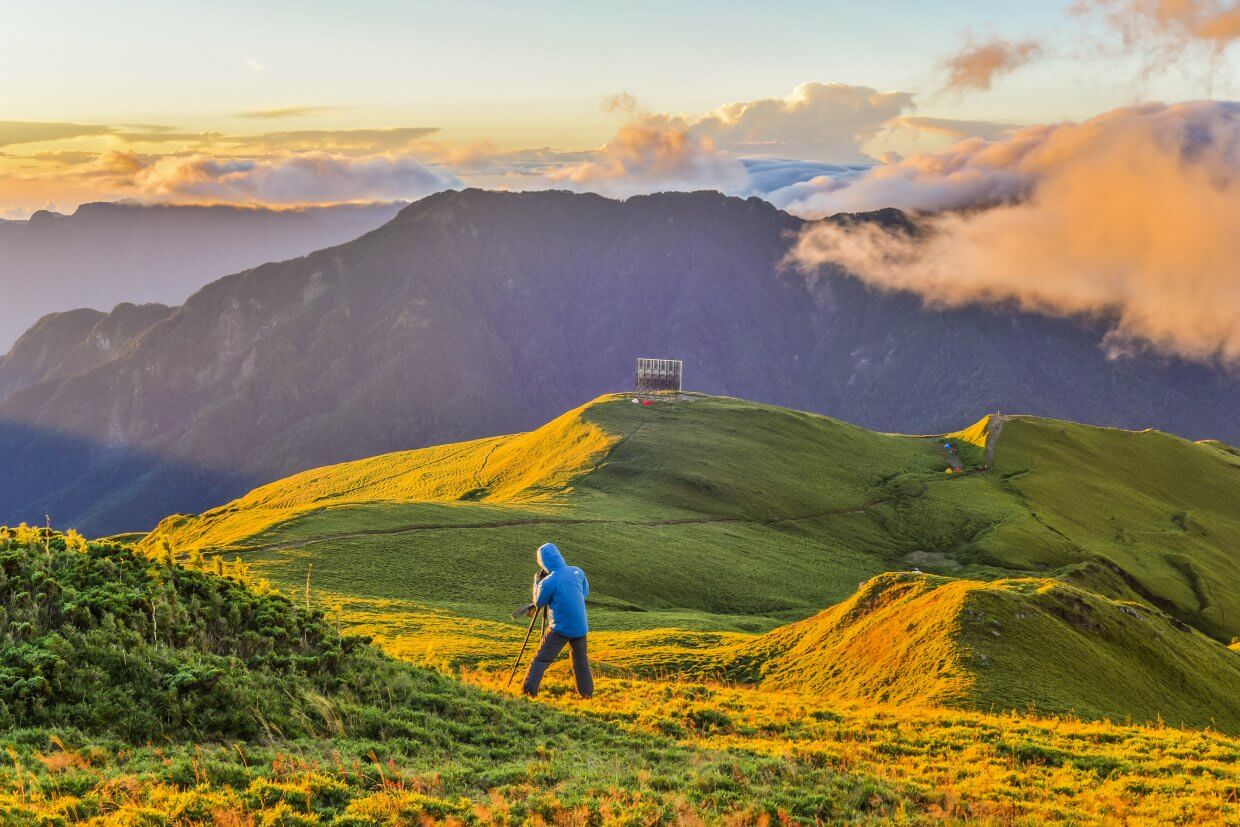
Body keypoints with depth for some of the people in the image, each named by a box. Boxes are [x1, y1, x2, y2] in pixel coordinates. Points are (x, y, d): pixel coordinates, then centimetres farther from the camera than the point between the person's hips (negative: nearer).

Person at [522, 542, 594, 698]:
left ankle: (528, 692, -4)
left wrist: (537, 582, 8)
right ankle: (587, 693, 25)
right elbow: (585, 592, 15)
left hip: (560, 629, -5)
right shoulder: (577, 572, -2)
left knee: (541, 660, 2)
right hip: (580, 627, 5)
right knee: (581, 659, 22)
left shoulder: (548, 582, -18)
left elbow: (538, 603, -1)